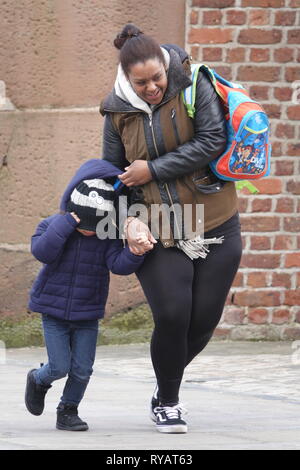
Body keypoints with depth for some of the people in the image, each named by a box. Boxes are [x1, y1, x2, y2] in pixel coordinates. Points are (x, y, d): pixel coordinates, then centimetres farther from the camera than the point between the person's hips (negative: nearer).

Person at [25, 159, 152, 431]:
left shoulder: (109, 236, -7)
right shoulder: (54, 226, -11)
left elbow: (119, 264, -19)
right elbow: (42, 252, -27)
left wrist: (135, 253, -40)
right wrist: (66, 224, -32)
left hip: (87, 315, 2)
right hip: (54, 311, -2)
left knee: (82, 370, 0)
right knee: (59, 367, -5)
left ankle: (68, 410, 23)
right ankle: (38, 381, 29)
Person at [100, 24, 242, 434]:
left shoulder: (193, 85, -8)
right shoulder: (118, 113, 0)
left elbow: (213, 142, -17)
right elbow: (115, 173, 10)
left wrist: (153, 170, -16)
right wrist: (131, 219, -7)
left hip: (215, 226, 0)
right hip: (158, 233, 0)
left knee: (204, 319, 2)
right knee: (172, 316, -11)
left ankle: (167, 384, 29)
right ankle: (166, 402, 11)